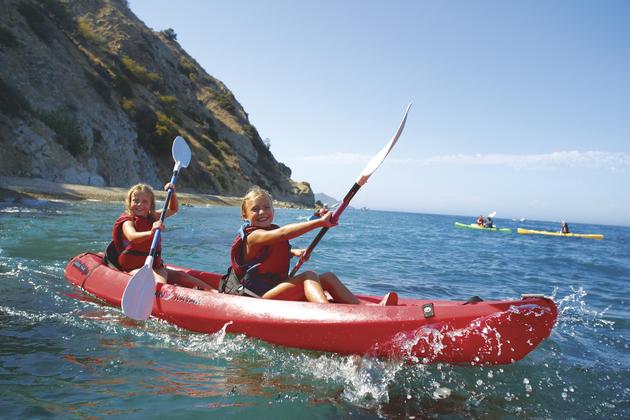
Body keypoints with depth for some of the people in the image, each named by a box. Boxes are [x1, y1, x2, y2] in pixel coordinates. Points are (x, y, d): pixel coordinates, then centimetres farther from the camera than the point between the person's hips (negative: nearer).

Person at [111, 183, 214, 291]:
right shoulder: (128, 222, -9)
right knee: (159, 281, -32)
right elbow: (132, 237, -33)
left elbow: (173, 209, 22)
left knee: (180, 275, -11)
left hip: (155, 266, 5)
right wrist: (151, 232, -52)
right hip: (135, 268, -5)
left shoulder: (152, 217, 12)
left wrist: (172, 193, 4)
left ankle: (211, 290, -19)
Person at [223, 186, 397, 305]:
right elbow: (284, 233, -33)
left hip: (277, 289, 9)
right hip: (257, 300, -9)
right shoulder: (253, 236, -15)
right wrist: (320, 222, -39)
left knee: (327, 277, -3)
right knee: (309, 276, -26)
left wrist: (294, 252, 13)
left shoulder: (271, 230, 13)